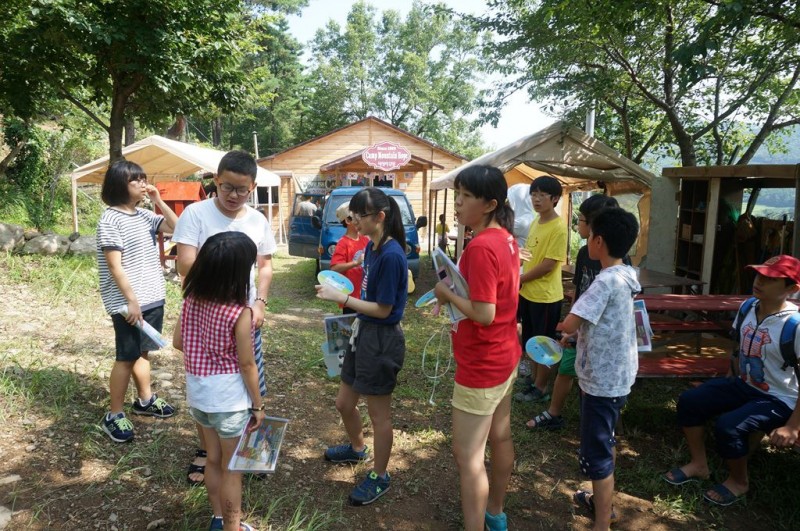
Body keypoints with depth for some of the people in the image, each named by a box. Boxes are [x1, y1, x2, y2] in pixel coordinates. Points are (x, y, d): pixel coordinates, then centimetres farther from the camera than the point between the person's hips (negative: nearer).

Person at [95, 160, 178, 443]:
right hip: (128, 303, -7)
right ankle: (113, 416, 14)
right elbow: (115, 267, -17)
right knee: (126, 357, 1)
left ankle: (145, 400, 34)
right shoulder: (110, 220, -14)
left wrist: (158, 200, 0)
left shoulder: (144, 215, 9)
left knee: (143, 351, 19)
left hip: (153, 298, 7)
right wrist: (131, 301, -19)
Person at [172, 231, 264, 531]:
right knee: (231, 468, 13)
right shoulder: (240, 312, -24)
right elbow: (246, 365, -17)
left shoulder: (192, 299, -6)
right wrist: (258, 405, -6)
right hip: (229, 400, -6)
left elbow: (178, 343, 5)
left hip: (198, 394, 6)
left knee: (213, 460, 24)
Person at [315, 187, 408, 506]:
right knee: (344, 402, 22)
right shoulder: (371, 247, 5)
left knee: (379, 413, 9)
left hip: (382, 339, -9)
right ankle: (357, 448, 50)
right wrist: (356, 323, 18)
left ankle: (379, 477, 29)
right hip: (363, 333, 9)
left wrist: (340, 298, -20)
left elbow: (383, 309, -20)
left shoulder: (391, 255, -23)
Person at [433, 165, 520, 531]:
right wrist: (457, 294, 5)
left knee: (468, 456, 2)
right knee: (500, 437, 22)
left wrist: (448, 294, -14)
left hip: (481, 365, -10)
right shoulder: (506, 239, 4)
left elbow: (483, 313, -28)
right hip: (505, 356, 10)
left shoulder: (481, 247, -26)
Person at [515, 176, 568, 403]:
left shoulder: (558, 228, -18)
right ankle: (533, 379, 36)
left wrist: (519, 279, -12)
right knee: (532, 341, 20)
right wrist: (520, 281, 6)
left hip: (546, 296, -8)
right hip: (528, 292, 8)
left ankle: (541, 389, 20)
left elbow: (548, 265, -20)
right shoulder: (535, 222, 8)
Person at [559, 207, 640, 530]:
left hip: (602, 380, -10)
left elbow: (569, 324, -25)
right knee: (603, 443, 25)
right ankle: (603, 500, 43)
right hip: (615, 376, 10)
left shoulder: (606, 280, -25)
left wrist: (568, 328, -3)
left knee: (595, 454, 2)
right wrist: (576, 333, 9)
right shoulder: (623, 276, 4)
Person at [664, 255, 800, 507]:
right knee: (689, 400, -5)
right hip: (744, 385, 7)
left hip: (779, 400, -7)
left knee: (728, 426, -26)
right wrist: (729, 384, 17)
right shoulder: (748, 308, -3)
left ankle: (739, 481, 5)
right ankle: (698, 464, 13)